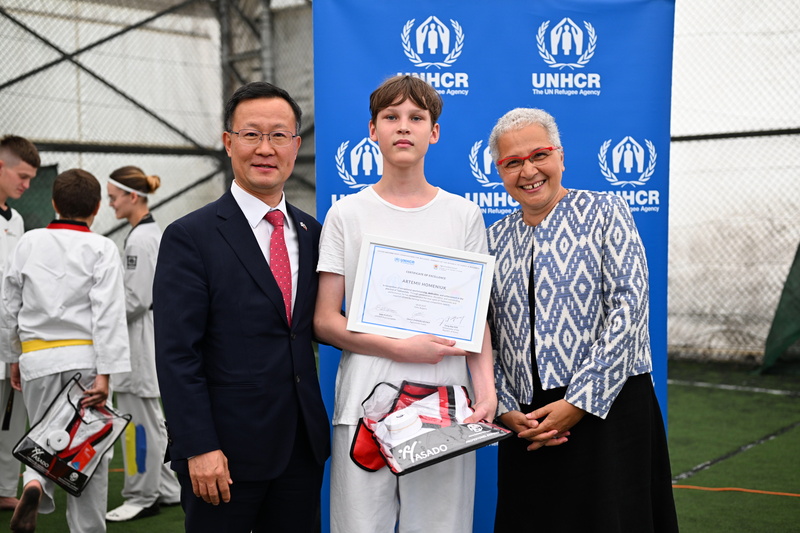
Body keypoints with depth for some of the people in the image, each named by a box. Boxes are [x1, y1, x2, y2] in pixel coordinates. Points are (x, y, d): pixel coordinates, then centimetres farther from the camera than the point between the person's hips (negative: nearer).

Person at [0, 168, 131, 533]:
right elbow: (108, 313, -12)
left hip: (37, 359, 3)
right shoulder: (101, 249, -4)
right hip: (83, 357, -2)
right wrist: (104, 373, -12)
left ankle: (35, 484, -12)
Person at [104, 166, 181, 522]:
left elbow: (136, 299, -21)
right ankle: (167, 489, 26)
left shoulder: (140, 239, -18)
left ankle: (143, 497, 11)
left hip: (140, 338, -11)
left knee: (138, 419, 0)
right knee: (148, 418, 17)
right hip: (150, 333, 11)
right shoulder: (152, 232, 13)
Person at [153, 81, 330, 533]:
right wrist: (199, 449, -16)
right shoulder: (190, 237, -8)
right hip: (227, 450, -5)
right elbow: (177, 354, -12)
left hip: (304, 446, 5)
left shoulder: (311, 233, 9)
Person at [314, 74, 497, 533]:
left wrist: (486, 388, -9)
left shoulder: (464, 215, 9)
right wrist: (401, 348, -11)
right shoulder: (347, 213, 6)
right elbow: (325, 321, 2)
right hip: (364, 404, 0)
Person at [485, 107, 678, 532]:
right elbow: (484, 337, 11)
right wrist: (504, 409, -3)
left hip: (608, 410, -4)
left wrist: (580, 402, -15)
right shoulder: (495, 239, 12)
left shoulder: (604, 211, -1)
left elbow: (629, 308, -11)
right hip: (525, 424, 4)